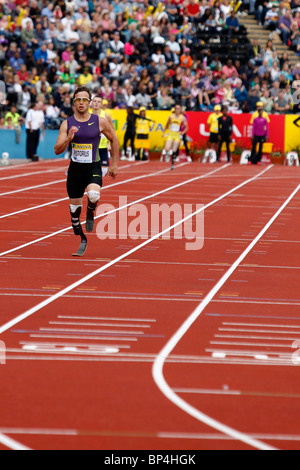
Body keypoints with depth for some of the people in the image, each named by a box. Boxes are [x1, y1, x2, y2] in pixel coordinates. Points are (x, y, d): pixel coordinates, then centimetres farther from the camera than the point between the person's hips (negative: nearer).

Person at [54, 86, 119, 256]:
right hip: (75, 168, 2)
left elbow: (114, 140, 11)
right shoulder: (67, 124, -1)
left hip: (93, 167, -2)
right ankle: (81, 239, 27)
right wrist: (68, 138, -22)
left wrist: (115, 164, 10)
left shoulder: (100, 122, -4)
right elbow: (57, 150, -3)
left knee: (93, 195, -31)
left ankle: (91, 212, 4)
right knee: (75, 208, 6)